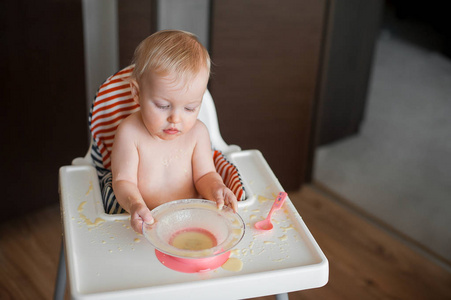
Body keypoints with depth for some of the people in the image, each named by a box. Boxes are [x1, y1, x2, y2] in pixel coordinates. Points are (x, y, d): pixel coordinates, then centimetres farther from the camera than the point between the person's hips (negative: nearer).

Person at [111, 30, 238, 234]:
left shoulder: (197, 132, -1)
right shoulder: (130, 133, -10)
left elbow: (204, 174, 4)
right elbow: (124, 180, -9)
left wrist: (215, 188, -20)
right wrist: (134, 204, -31)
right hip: (148, 223, -4)